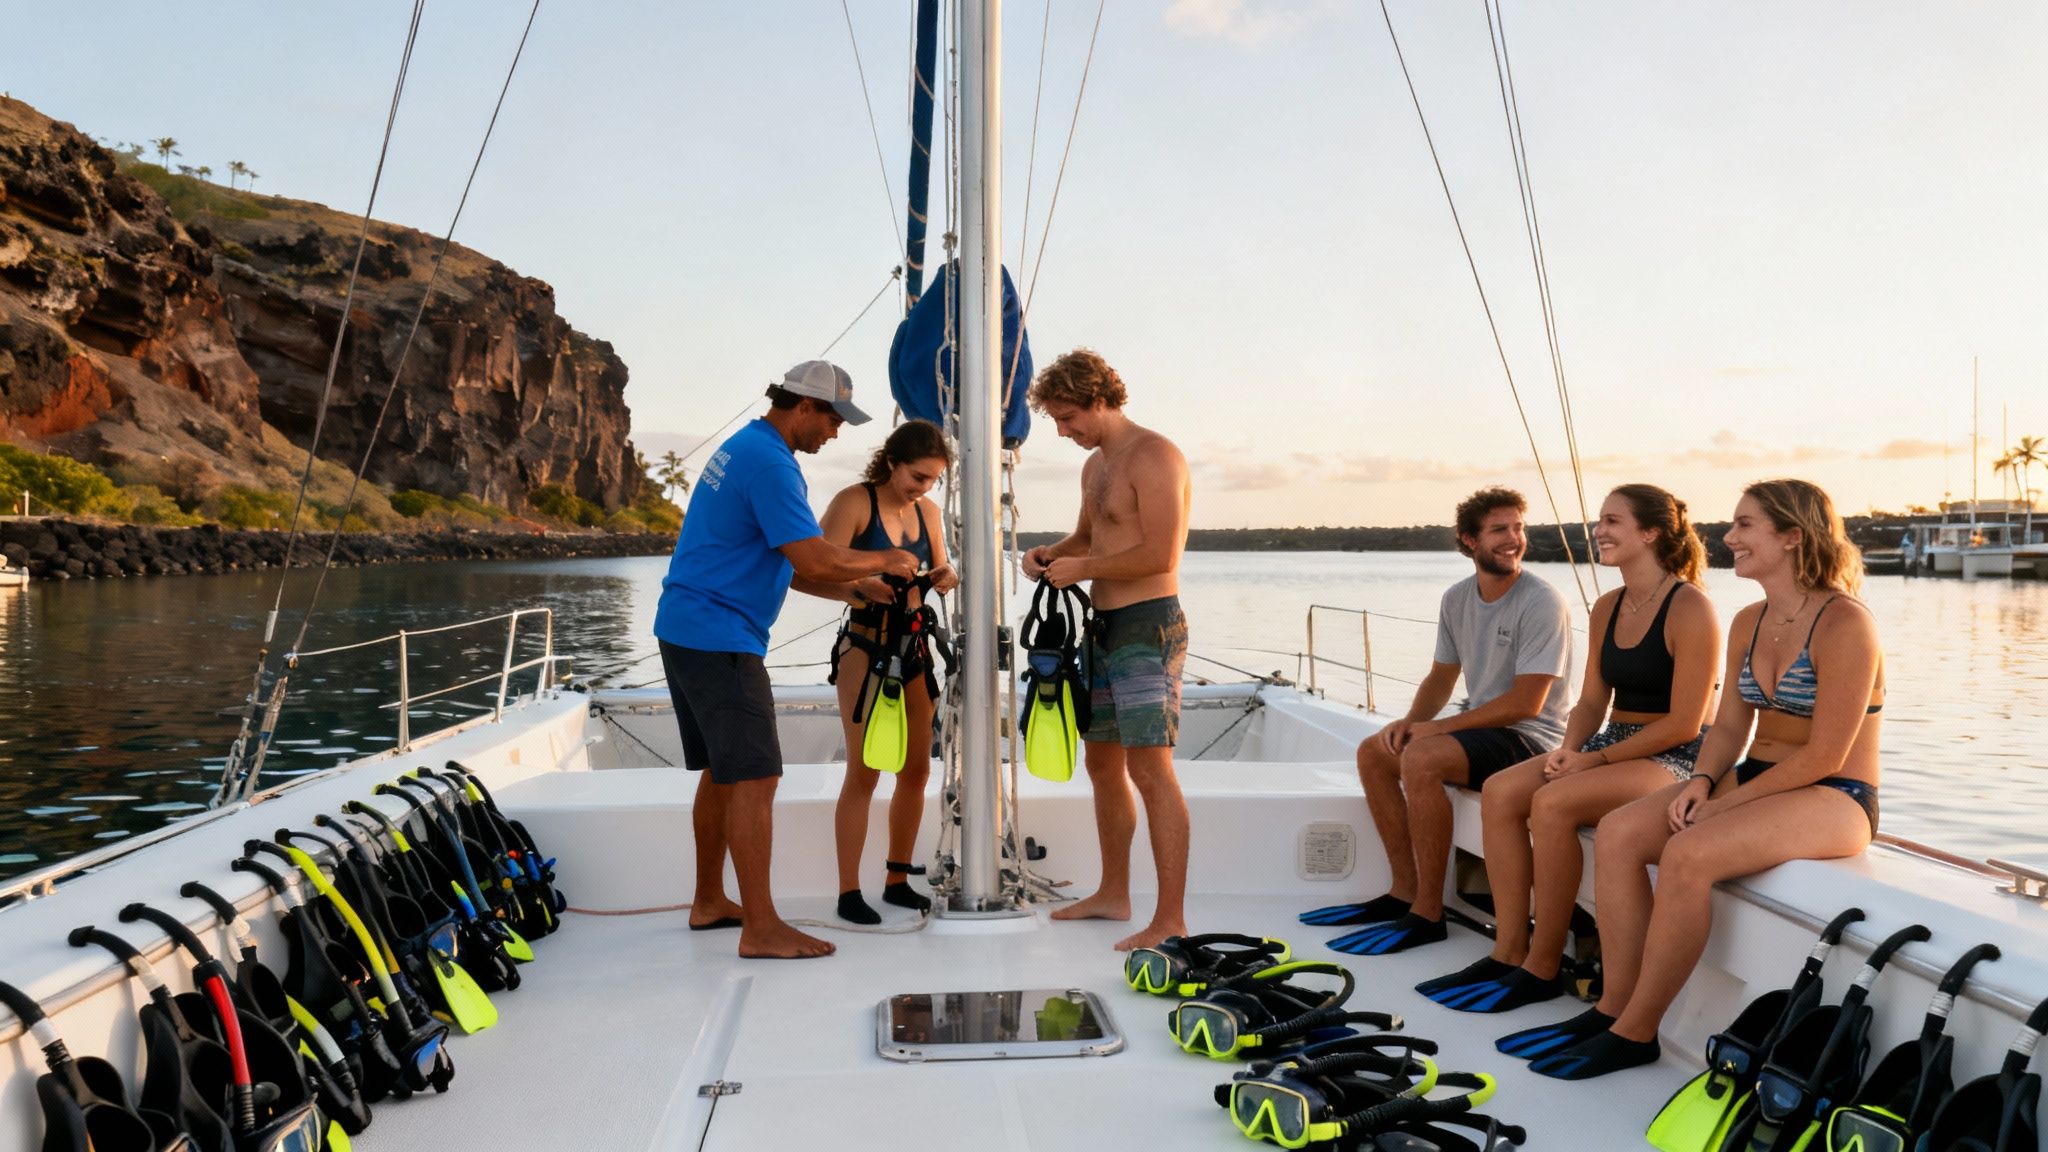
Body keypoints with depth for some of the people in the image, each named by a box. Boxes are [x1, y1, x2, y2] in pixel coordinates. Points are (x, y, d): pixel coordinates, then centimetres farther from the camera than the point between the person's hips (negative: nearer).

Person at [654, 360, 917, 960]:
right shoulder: (769, 462, -15)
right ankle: (761, 928, -6)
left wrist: (855, 590, 14)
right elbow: (814, 560, -23)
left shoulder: (741, 448, 18)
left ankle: (709, 901, 27)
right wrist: (884, 561, -6)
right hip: (720, 636, -11)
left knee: (721, 770, 17)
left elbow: (783, 567, 20)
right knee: (754, 778, -9)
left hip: (685, 629, 11)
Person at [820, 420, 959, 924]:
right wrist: (864, 586, -36)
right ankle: (849, 891, 2)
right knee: (864, 771, -6)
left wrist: (945, 577, -9)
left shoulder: (928, 511, 9)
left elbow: (939, 572, 14)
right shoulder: (854, 502, -10)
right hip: (865, 646, -7)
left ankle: (898, 880, 21)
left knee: (916, 768, 8)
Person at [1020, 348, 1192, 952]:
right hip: (1106, 627, 10)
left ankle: (1171, 920, -8)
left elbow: (1160, 554, -21)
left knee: (1150, 768, -12)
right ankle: (1114, 894, 29)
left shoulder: (1154, 456, -13)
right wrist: (1053, 553, 10)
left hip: (1148, 626, -10)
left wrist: (1082, 569, -13)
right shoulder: (1095, 465, 17)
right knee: (1102, 762, 15)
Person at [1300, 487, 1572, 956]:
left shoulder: (1542, 603, -17)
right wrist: (1410, 721, -8)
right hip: (1481, 727, 9)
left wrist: (1437, 726, -20)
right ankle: (1406, 891, 5)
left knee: (1421, 757, -30)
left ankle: (1428, 914, -22)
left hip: (1530, 738, -8)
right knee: (1373, 752, 2)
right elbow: (1441, 678, 14)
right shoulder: (1457, 599, 7)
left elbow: (1526, 703, -21)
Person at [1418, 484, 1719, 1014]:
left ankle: (1543, 968, -18)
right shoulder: (1607, 608, 12)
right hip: (1610, 745, 8)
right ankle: (1509, 952, -12)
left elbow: (1684, 723, -16)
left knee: (1552, 802, -30)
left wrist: (1596, 759, -16)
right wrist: (1569, 751, -6)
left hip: (1675, 758, -8)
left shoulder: (1690, 608, -13)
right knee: (1500, 792, -15)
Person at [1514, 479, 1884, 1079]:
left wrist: (1729, 801, -18)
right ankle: (1614, 1005, -10)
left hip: (1834, 799, -8)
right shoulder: (1747, 624, 10)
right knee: (1617, 833, -13)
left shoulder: (1844, 624, -16)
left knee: (1689, 854, -32)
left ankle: (1635, 1033, -19)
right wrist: (1702, 779, -9)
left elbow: (1826, 756, -19)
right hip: (1754, 778, 8)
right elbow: (1731, 725, 11)